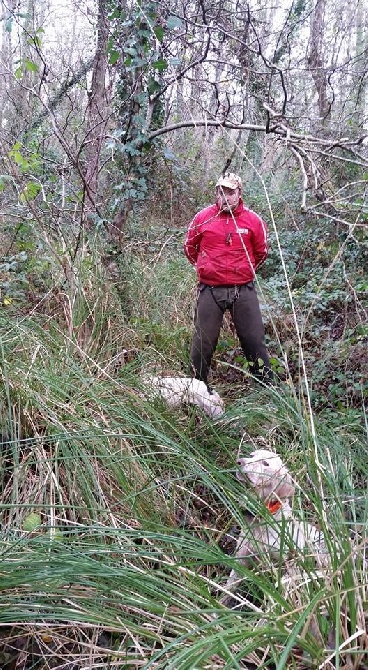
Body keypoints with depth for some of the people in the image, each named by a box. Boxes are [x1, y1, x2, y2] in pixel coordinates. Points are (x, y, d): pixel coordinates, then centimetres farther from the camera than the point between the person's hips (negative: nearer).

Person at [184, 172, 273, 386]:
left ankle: (266, 384, 18)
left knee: (254, 339, 5)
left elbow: (262, 252, 13)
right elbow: (190, 247, 15)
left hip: (244, 290, 0)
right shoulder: (203, 218, 0)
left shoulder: (253, 220, -1)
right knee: (203, 342, 8)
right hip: (209, 290, 0)